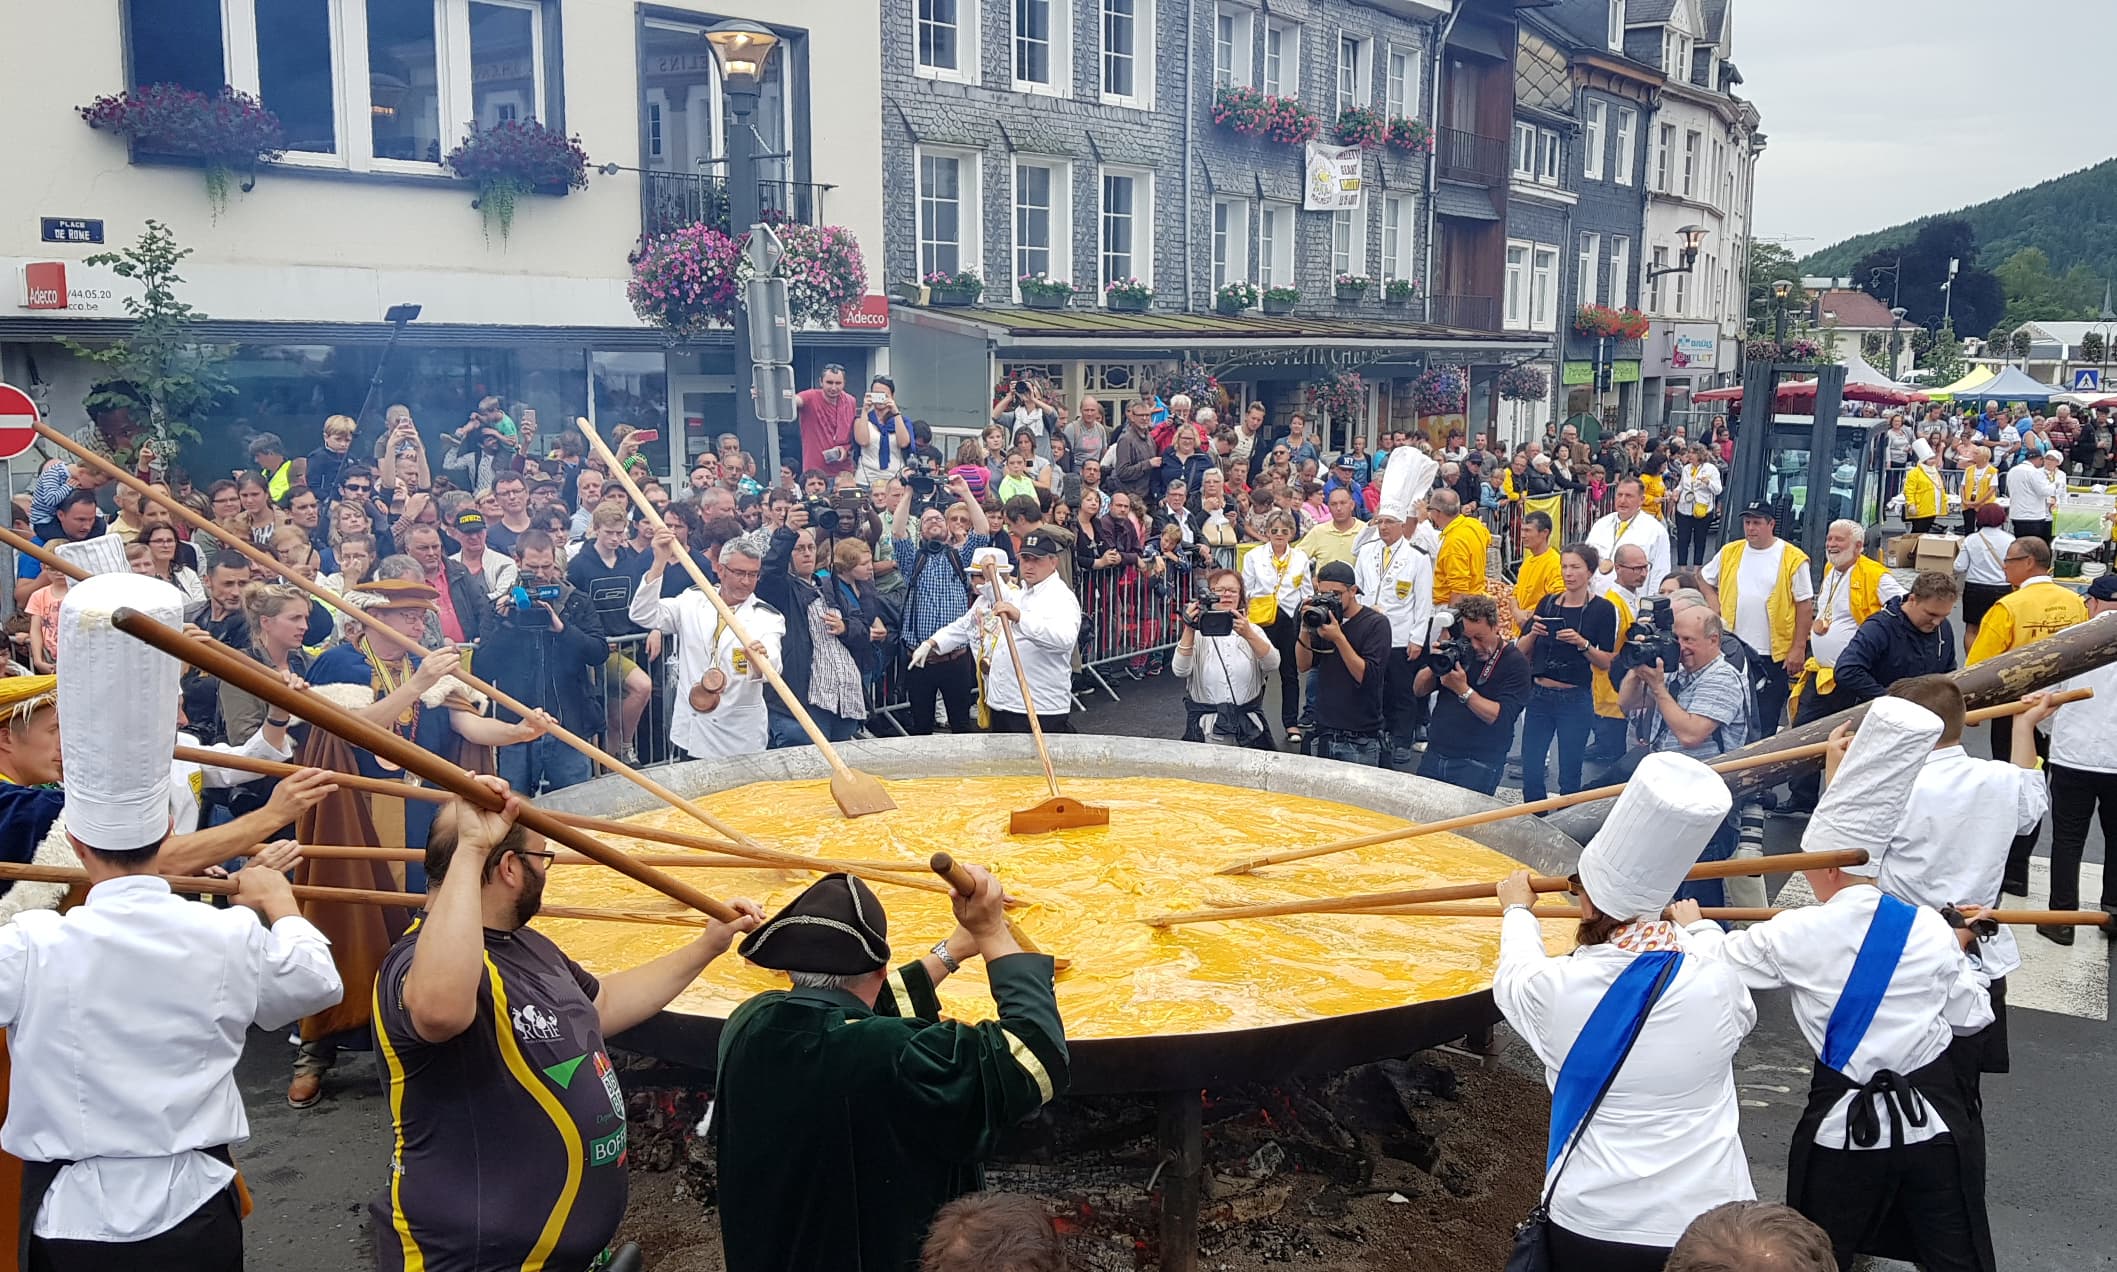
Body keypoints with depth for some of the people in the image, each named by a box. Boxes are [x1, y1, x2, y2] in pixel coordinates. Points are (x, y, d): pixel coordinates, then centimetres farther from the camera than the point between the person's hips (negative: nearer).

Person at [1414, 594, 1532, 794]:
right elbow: (1418, 689, 10)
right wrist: (1433, 666, -10)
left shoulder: (1515, 663, -7)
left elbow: (1502, 718, -17)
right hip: (1433, 756, 5)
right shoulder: (1457, 650, 9)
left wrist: (1463, 690, -21)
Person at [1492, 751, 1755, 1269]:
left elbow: (1515, 977, 9)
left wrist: (1516, 910, 27)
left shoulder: (1558, 990, -18)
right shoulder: (1718, 984, -14)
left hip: (1592, 1226, -2)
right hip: (1712, 1226, 2)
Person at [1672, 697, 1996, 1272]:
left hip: (1845, 1125, -2)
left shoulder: (1795, 935, -15)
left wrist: (1695, 923, 22)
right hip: (1936, 1119, 2)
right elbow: (1970, 1017, 3)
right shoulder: (1931, 928, -10)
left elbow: (1718, 959, 1)